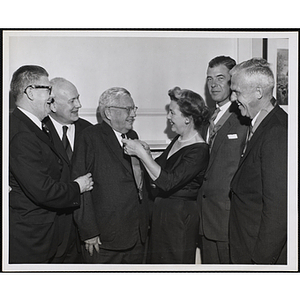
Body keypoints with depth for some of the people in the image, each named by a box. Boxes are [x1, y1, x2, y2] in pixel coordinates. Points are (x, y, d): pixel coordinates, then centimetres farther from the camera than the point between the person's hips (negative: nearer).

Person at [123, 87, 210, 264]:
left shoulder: (199, 151, -20)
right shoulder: (178, 140, 7)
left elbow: (167, 182, -28)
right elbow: (159, 171, 11)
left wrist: (142, 153, -23)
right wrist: (145, 153, -7)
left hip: (181, 218, -9)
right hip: (162, 212, 9)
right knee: (157, 260, 18)